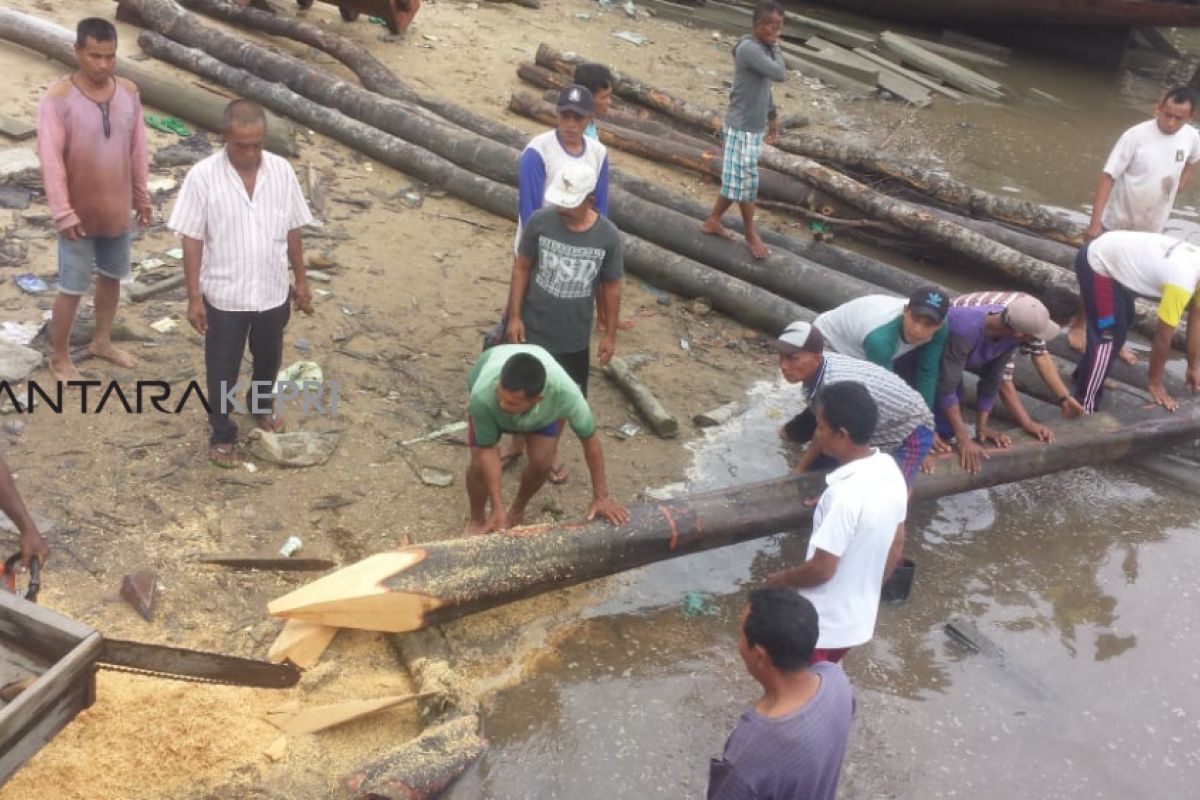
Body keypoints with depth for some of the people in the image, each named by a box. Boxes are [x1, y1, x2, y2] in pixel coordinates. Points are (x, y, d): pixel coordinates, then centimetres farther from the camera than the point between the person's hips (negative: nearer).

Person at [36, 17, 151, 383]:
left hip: (118, 210, 5)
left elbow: (138, 148, 7)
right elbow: (50, 159, -19)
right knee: (72, 288, 4)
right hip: (80, 214, -5)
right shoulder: (57, 98, -19)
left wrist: (142, 197, 10)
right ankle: (60, 359, 21)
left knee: (112, 276, 20)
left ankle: (102, 341, 40)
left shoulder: (128, 92, -3)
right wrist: (63, 213, -21)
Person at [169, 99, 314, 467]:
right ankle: (222, 434, 32)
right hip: (224, 296, -3)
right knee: (222, 369, 12)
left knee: (268, 357, 24)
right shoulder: (203, 176, -17)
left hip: (273, 292, 3)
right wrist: (194, 297, -12)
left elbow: (292, 230, 3)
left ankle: (261, 405, 52)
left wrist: (301, 280, 8)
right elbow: (192, 240, -12)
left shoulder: (282, 171, -8)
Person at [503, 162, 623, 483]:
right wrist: (514, 316, -6)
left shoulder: (608, 236, -15)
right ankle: (517, 443, 44)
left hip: (574, 337, 0)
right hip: (532, 328, 0)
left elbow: (610, 288, -4)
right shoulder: (539, 222, -16)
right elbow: (522, 268, -5)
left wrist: (610, 335, 1)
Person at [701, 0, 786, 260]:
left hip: (754, 126, 9)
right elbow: (781, 75, -28)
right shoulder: (749, 49, -23)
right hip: (742, 127, -9)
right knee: (747, 181, 2)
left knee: (737, 179, 16)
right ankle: (751, 234, 16)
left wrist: (772, 115, 24)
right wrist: (775, 48, -14)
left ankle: (713, 221, 28)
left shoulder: (762, 48, 8)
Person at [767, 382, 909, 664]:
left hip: (823, 622, -8)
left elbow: (822, 568, -25)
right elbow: (896, 548, 7)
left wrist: (782, 579, -6)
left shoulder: (845, 493, -32)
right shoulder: (890, 470, -5)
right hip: (860, 614, 8)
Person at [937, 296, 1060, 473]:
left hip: (954, 358, 6)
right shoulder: (965, 331, -43)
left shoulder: (1011, 333, -23)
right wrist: (964, 440, -37)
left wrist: (982, 427, -14)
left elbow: (992, 379, -12)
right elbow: (946, 387, -38)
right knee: (944, 430, -9)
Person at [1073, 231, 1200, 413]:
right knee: (1108, 336, -7)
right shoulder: (1182, 284, -28)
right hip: (1097, 264, -10)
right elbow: (1163, 337, -16)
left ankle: (1087, 373, 39)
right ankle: (1084, 406, -1)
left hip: (1109, 251, 10)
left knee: (1123, 321, 24)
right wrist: (1155, 383, -4)